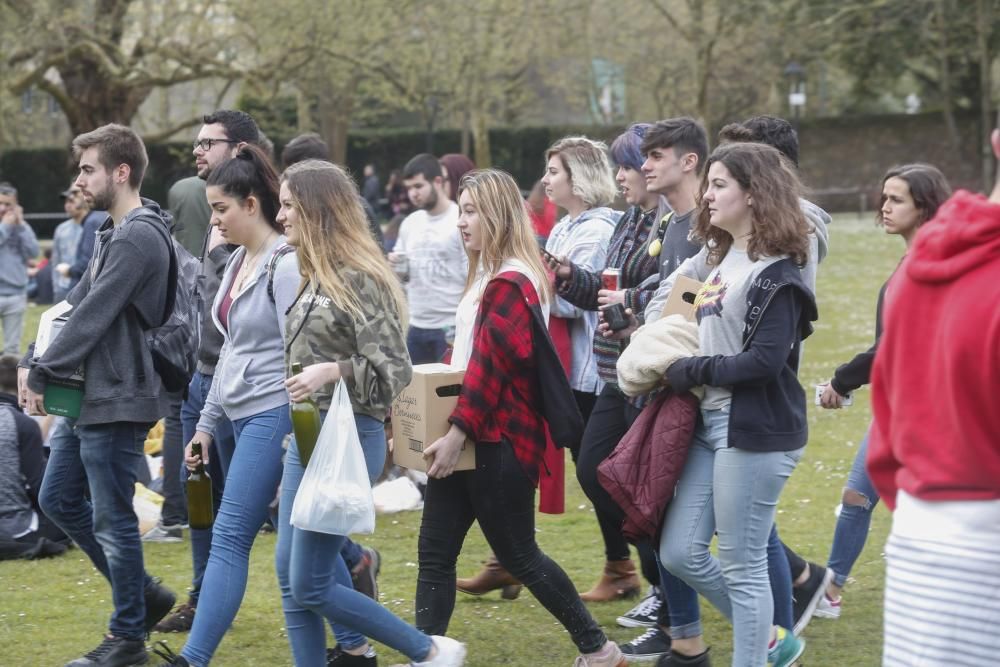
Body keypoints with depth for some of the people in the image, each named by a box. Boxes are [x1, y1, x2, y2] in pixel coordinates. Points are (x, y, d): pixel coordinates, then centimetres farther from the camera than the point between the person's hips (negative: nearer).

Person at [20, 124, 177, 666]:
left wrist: (41, 374, -14)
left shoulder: (137, 239, -18)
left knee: (112, 520, 0)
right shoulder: (115, 233, 13)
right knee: (58, 500, 16)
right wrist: (36, 364, 2)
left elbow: (93, 317, -21)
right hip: (88, 397, 10)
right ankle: (144, 595, 26)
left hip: (117, 401, -10)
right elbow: (77, 303, 14)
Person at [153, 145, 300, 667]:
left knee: (230, 536, -11)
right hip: (244, 414, 9)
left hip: (273, 412, -9)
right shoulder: (238, 262, 14)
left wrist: (295, 436, -20)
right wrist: (207, 422, 19)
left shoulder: (285, 263, -14)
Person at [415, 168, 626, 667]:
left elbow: (492, 365, -23)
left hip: (497, 440, -10)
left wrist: (458, 432, -23)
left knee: (518, 556, 3)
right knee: (434, 553, 5)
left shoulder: (510, 283, -17)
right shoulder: (487, 276, 15)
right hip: (470, 440, 10)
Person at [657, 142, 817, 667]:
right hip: (711, 424, 9)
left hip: (755, 431, -9)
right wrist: (685, 373, 3)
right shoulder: (724, 258, 14)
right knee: (680, 553, 9)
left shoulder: (774, 272, -14)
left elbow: (766, 359, -22)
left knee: (741, 566, -1)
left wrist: (693, 371, -13)